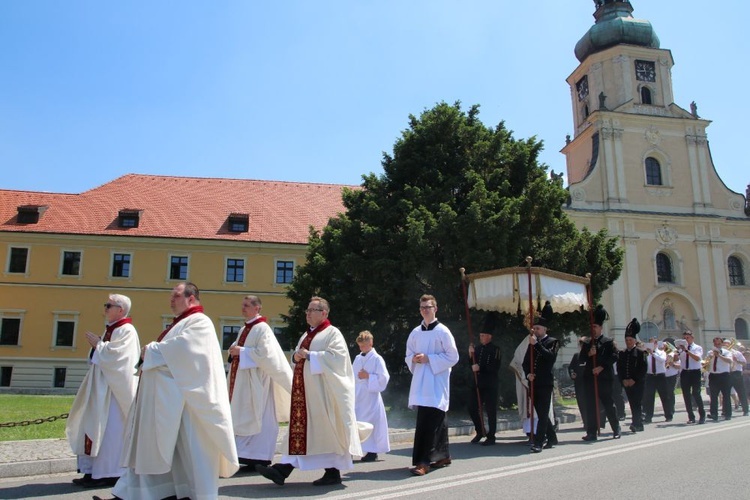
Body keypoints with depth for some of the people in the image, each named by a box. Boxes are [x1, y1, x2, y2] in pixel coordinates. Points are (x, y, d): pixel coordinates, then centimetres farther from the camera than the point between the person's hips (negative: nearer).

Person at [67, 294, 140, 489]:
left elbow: (114, 355, -23)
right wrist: (97, 345, 3)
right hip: (102, 387, 10)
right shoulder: (110, 330, 17)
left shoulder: (126, 330, -13)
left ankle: (108, 473, 1)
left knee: (109, 430, -6)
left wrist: (98, 344, -8)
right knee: (96, 428, 11)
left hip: (113, 389, -10)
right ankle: (96, 471, 17)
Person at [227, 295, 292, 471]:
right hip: (242, 382, 9)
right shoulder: (244, 330, 16)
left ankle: (260, 458, 4)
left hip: (255, 382, -9)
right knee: (245, 420, 10)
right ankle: (250, 457, 17)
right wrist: (234, 350, 4)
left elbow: (264, 353, -20)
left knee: (257, 419, -3)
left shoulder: (262, 329, -11)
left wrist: (242, 351, -15)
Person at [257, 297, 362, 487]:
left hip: (323, 393, -7)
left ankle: (333, 473, 10)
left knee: (326, 431, -1)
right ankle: (282, 470, 0)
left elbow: (337, 356, -19)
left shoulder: (332, 333, -5)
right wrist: (297, 356, 1)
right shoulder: (307, 335, 19)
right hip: (305, 392, 8)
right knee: (301, 429, 4)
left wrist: (310, 355, -19)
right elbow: (298, 356, 25)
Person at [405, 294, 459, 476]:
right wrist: (414, 359, -6)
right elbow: (408, 356, 17)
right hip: (420, 382, 5)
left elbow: (453, 357, -7)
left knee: (427, 422, -12)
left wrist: (429, 358, -14)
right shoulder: (415, 333, 11)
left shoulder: (443, 331, -5)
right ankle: (443, 455, 26)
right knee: (436, 420, 13)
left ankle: (423, 462, -10)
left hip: (437, 382, -5)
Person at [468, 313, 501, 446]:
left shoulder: (495, 350, -7)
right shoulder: (478, 349, 11)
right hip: (477, 384, 6)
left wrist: (480, 368, -24)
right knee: (472, 408, 7)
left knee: (490, 411, 0)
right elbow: (472, 366, 12)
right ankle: (480, 431, 25)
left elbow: (495, 368, -16)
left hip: (490, 386, -6)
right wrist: (471, 355, -4)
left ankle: (491, 436, 10)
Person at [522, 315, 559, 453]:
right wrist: (528, 374, -3)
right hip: (534, 383, 6)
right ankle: (552, 437, 26)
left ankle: (538, 442, -11)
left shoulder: (552, 342, 0)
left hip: (545, 383, -6)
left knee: (543, 413, -8)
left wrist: (536, 344, -23)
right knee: (542, 413, 13)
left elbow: (550, 356, -19)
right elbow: (525, 362, 16)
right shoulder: (532, 344, 17)